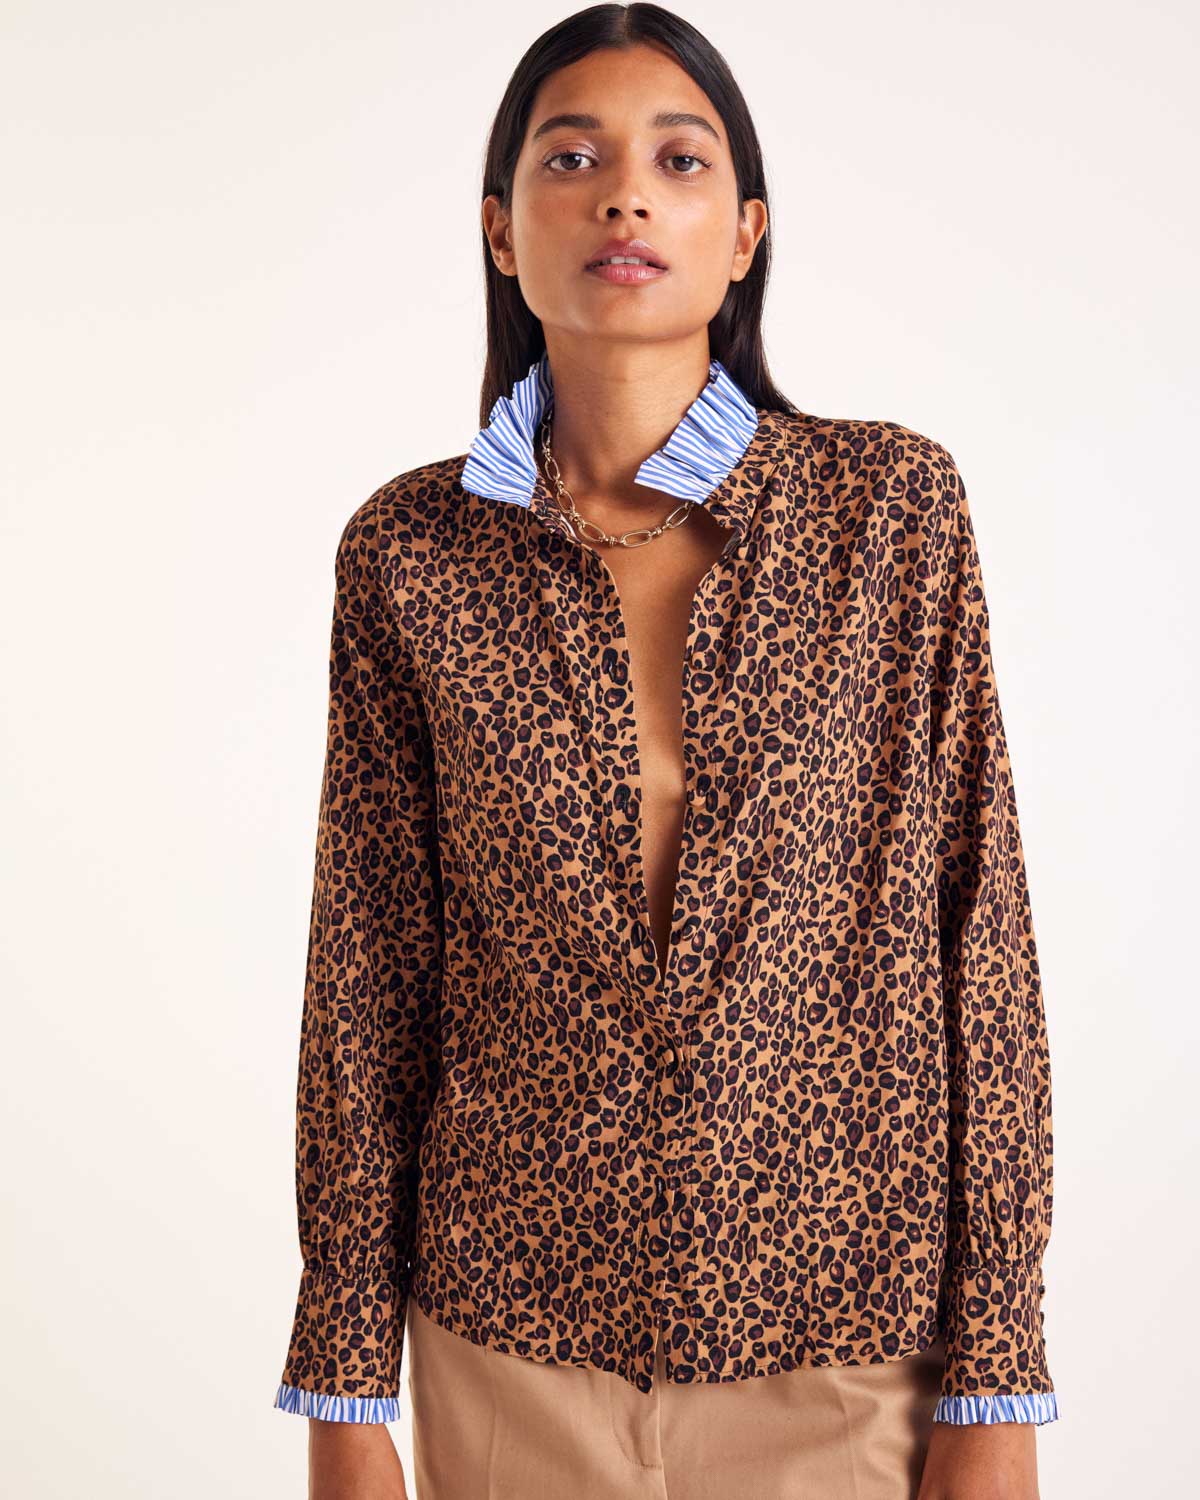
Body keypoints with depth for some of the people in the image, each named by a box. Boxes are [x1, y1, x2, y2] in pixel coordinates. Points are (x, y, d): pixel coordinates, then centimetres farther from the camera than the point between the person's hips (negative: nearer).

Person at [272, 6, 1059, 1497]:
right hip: (514, 1334, 1)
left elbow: (975, 928, -5)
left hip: (846, 1336, 0)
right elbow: (367, 975, 0)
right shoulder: (407, 550, -3)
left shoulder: (890, 505, -6)